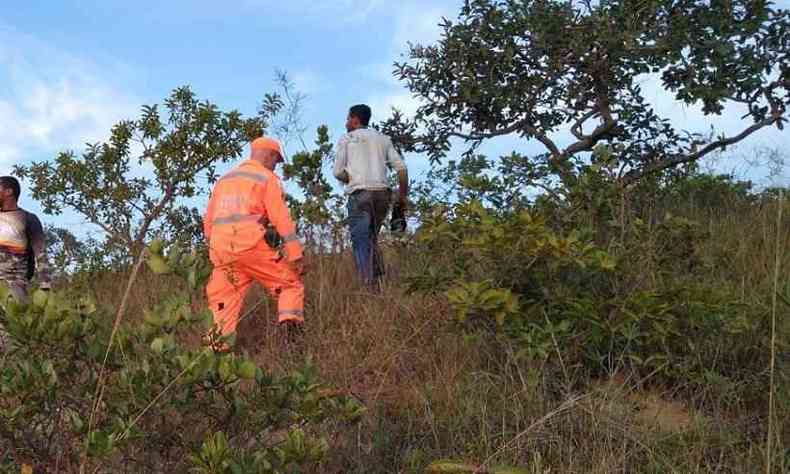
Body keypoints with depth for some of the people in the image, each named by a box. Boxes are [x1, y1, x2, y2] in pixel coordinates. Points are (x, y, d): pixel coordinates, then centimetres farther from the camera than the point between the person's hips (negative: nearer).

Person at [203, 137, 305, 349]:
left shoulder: (225, 179, 24)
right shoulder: (267, 178, 5)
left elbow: (208, 220, 24)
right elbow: (281, 218, -5)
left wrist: (213, 249, 30)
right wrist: (296, 256, -6)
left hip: (221, 250, 6)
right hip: (252, 246, -5)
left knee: (223, 300, 10)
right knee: (291, 284, 6)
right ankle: (291, 325, -12)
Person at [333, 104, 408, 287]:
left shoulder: (346, 139, 10)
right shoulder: (383, 138, 20)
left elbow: (338, 172, 1)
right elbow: (401, 168, 10)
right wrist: (403, 196, 15)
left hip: (360, 194, -4)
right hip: (383, 192, 4)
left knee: (361, 242, -6)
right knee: (372, 238, 16)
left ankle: (370, 285, -16)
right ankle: (379, 280, 5)